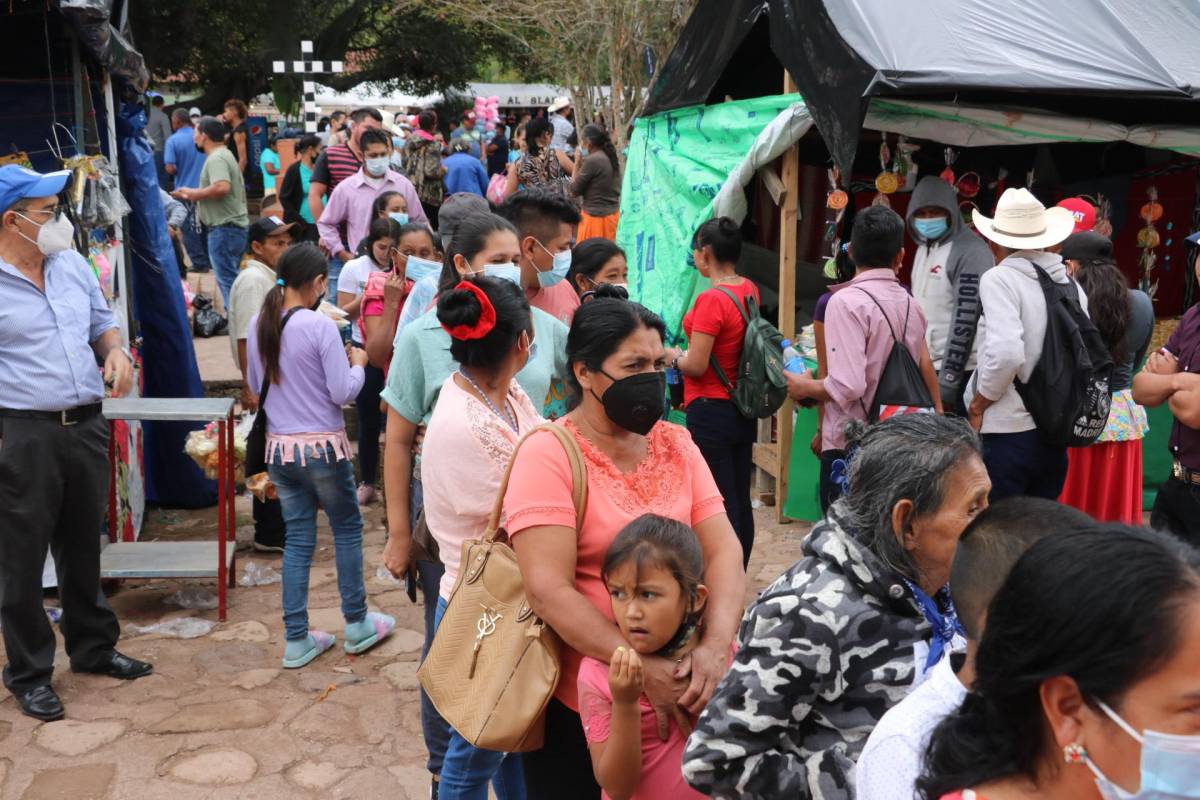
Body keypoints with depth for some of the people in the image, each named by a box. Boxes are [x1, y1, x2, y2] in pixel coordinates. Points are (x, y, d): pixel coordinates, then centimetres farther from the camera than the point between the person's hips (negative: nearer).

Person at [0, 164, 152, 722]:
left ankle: (93, 647, 35)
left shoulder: (73, 265, 9)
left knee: (83, 546, 19)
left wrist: (116, 350, -1)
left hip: (86, 425, 6)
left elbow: (101, 321, 21)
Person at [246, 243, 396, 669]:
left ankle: (296, 640, 15)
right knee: (347, 529, 13)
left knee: (298, 538, 12)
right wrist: (358, 363, 4)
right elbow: (343, 392, -14)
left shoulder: (259, 325, 3)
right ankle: (357, 624, 24)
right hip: (322, 446, -5)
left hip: (279, 446, 5)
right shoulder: (321, 326, -15)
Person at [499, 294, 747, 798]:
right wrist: (643, 667, -26)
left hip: (681, 689, 5)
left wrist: (716, 644, -21)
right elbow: (548, 589, -21)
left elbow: (723, 549, -5)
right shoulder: (548, 455, -14)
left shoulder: (677, 444, 2)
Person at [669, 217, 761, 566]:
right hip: (743, 410, 8)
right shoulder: (750, 291, 5)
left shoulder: (711, 300, -20)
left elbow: (695, 365, -19)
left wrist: (674, 357, 0)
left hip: (711, 412, -8)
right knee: (741, 500, 14)